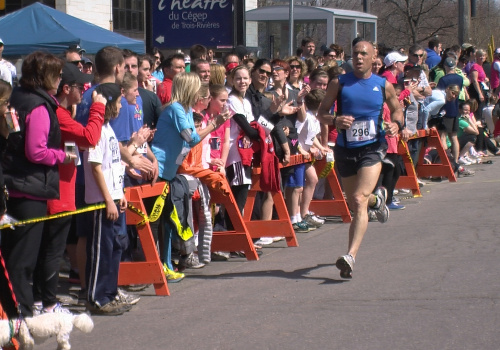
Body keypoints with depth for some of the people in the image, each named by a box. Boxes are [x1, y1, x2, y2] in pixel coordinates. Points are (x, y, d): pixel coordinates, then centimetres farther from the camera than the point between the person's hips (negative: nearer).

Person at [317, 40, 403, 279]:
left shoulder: (383, 85, 3)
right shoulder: (339, 83, 2)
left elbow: (397, 110, 16)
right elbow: (321, 113, 3)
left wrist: (396, 124, -7)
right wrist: (335, 120, -20)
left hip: (372, 147, -3)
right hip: (345, 149, 3)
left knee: (359, 201, -19)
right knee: (354, 204, 17)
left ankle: (351, 256, -25)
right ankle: (376, 199, 55)